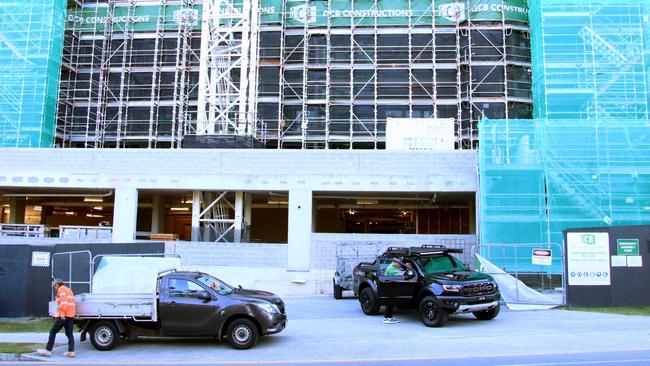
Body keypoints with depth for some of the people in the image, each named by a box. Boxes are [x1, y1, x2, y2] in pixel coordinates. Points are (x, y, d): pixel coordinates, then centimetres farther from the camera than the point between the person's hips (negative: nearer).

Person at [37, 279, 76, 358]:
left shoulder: (61, 289, -3)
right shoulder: (68, 290, 23)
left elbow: (63, 301, -17)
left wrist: (62, 313, -22)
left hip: (63, 315, -8)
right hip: (71, 315, 8)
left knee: (53, 332, 1)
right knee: (69, 333, 6)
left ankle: (48, 350, 4)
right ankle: (71, 351, 0)